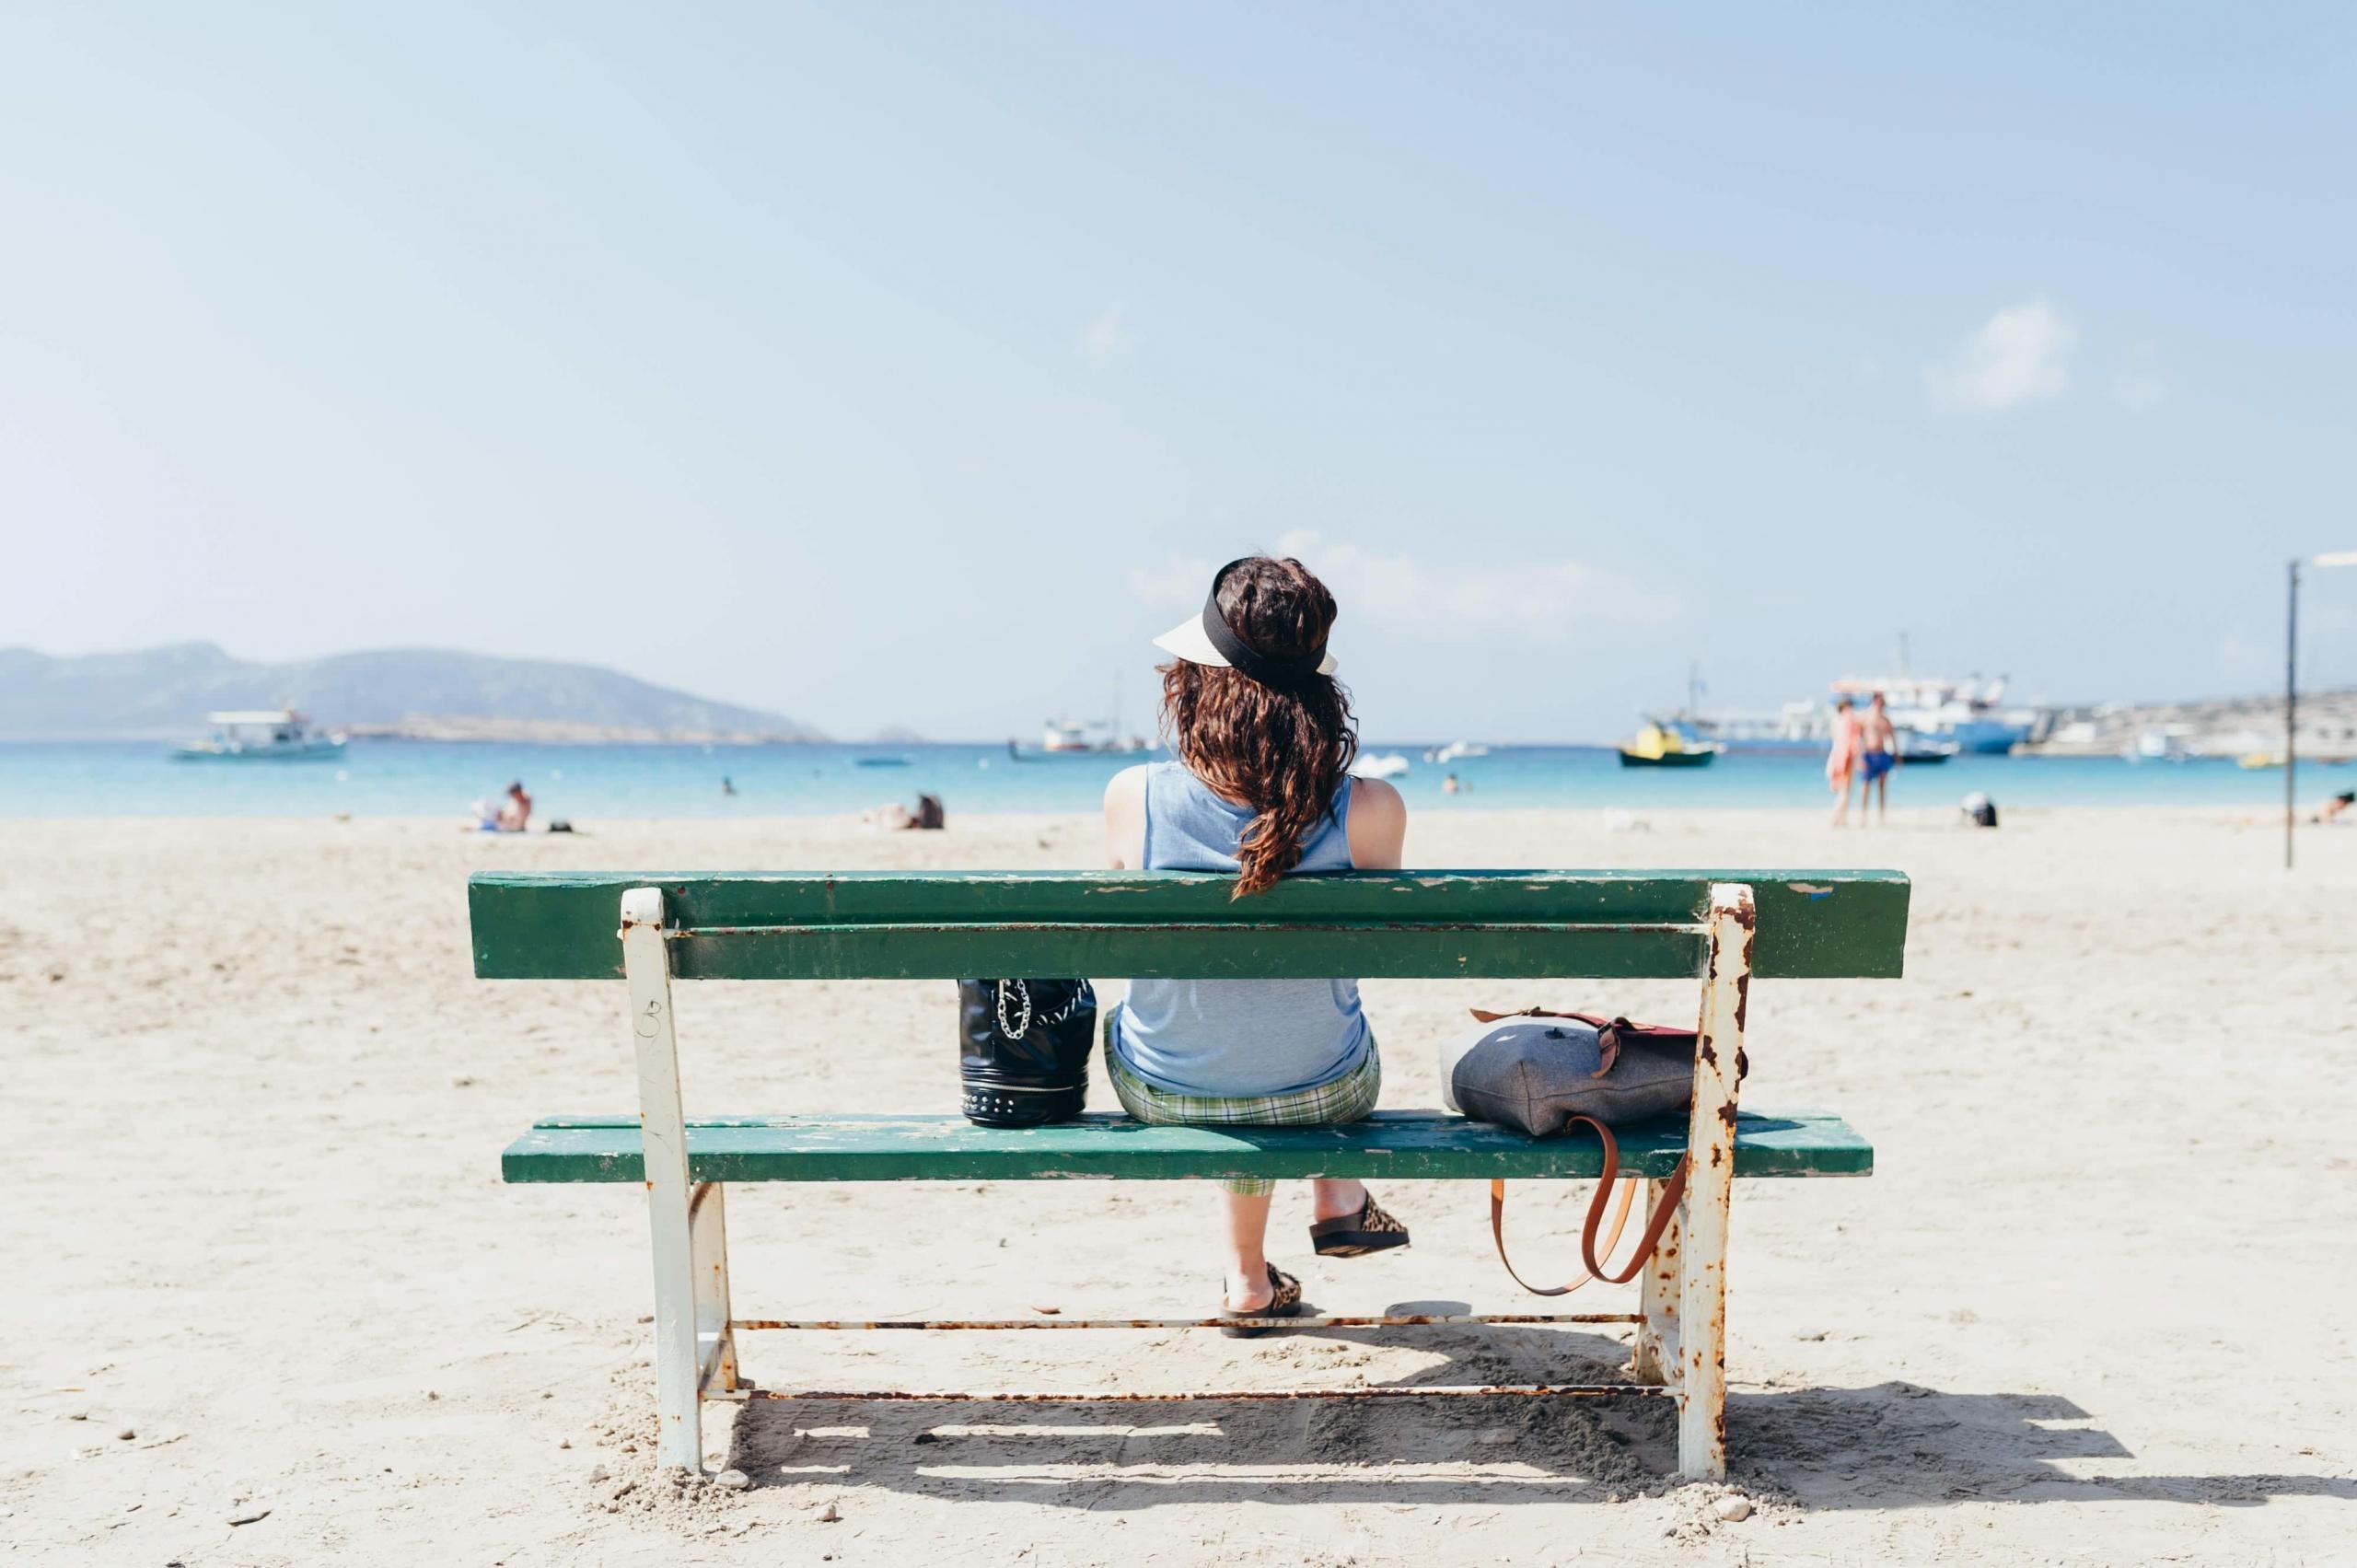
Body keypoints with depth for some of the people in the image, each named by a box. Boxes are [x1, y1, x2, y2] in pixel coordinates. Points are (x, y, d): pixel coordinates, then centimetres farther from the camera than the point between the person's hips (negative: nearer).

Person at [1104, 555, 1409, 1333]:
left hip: (1161, 1097, 0)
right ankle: (1338, 1201, 42)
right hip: (1322, 1097, 0)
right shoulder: (1371, 810, -25)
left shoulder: (1132, 798, -24)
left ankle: (1247, 1271, 46)